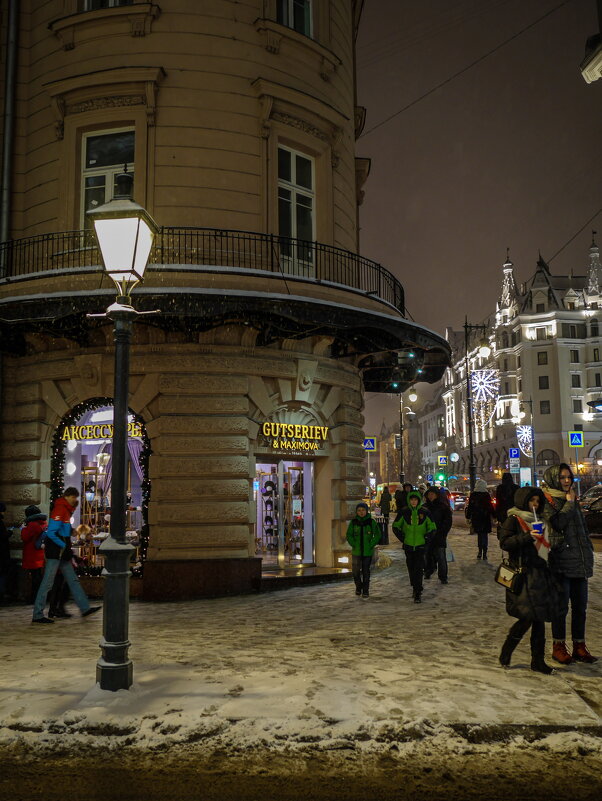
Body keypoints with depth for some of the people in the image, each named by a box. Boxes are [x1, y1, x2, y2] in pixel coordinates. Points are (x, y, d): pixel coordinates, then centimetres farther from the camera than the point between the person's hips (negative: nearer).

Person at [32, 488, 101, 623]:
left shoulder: (66, 510, 16)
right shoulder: (60, 509, -14)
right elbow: (51, 532, -20)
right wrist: (64, 545, -15)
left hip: (62, 552, 10)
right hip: (55, 551, -10)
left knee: (73, 580, 10)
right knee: (47, 583, -5)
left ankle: (85, 608, 13)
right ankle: (37, 615, 0)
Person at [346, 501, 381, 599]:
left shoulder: (371, 522, -3)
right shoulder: (353, 522, 2)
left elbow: (378, 534, 0)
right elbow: (349, 535, 6)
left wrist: (371, 545, -9)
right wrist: (354, 545, -6)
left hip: (368, 552, -2)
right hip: (356, 551, 2)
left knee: (366, 571, 2)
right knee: (355, 571, 3)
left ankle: (366, 590, 13)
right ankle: (358, 587, 27)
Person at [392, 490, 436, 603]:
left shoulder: (424, 512, -4)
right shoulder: (403, 512, -1)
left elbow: (432, 528, 6)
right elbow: (396, 526, 10)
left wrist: (426, 539, -2)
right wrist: (402, 538, 2)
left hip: (420, 545, -2)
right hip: (408, 546, 2)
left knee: (419, 569, -8)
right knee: (411, 568, 12)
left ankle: (418, 593, -5)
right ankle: (415, 587, 31)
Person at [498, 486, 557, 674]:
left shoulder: (540, 520, 19)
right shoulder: (514, 520, -3)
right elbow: (505, 542, -13)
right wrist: (528, 537, -22)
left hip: (540, 573, 7)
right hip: (523, 574, -7)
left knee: (539, 618, 7)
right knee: (527, 617, -10)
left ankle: (538, 660, 15)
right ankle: (505, 653, 8)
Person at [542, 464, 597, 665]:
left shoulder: (572, 499, 17)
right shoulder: (548, 501, -7)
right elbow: (556, 525, -20)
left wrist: (588, 552, 17)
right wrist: (569, 504, -13)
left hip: (580, 562, 7)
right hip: (561, 561, -7)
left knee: (580, 606, 10)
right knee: (561, 605, 0)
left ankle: (579, 646, 19)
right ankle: (559, 647, 12)